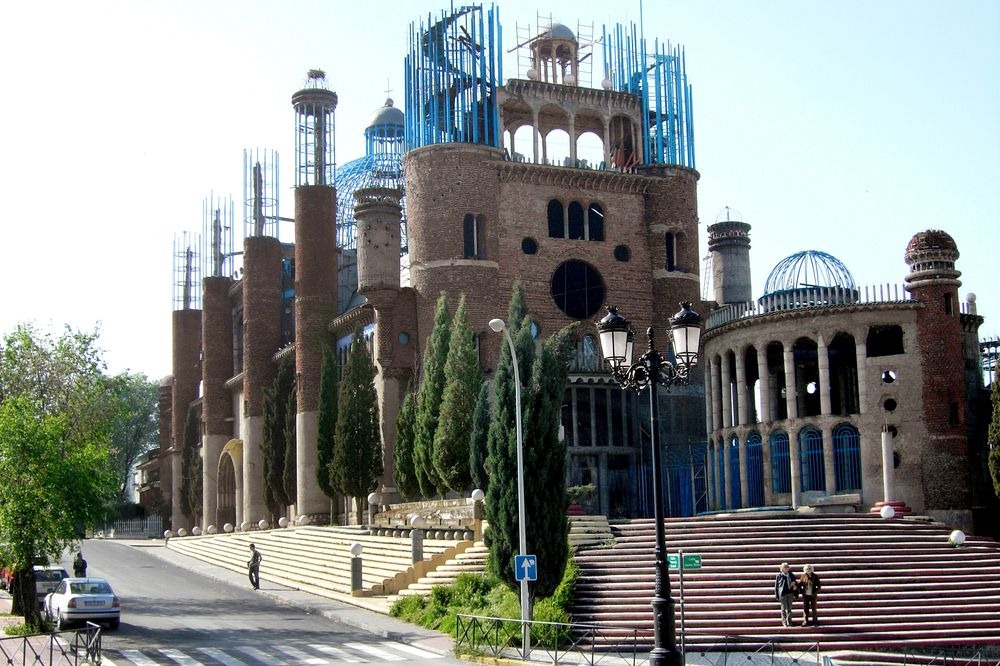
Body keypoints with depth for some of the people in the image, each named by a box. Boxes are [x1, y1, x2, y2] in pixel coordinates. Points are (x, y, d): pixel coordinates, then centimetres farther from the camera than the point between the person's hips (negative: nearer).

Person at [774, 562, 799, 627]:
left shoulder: (791, 575, 7)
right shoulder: (779, 576, -4)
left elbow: (795, 584, 15)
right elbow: (776, 586, -3)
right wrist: (777, 595, -7)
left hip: (790, 593, 3)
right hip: (783, 594, -3)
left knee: (789, 608, 9)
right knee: (784, 608, 4)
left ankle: (789, 621, 17)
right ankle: (784, 622, 12)